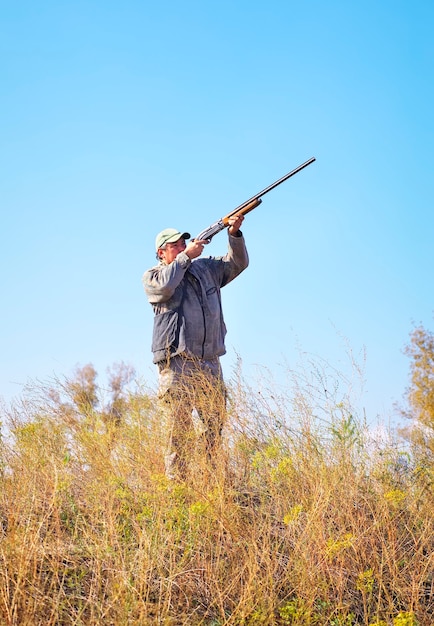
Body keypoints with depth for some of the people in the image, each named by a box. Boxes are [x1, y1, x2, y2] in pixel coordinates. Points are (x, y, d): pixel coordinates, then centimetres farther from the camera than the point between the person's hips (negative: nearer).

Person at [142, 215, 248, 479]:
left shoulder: (206, 267, 19)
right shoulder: (152, 275, 7)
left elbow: (238, 263, 16)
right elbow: (164, 287, -15)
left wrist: (234, 234, -1)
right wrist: (186, 256, -9)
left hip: (210, 363, 5)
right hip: (177, 363, -5)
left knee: (216, 425, 5)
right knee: (181, 425, -10)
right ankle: (176, 480, -6)